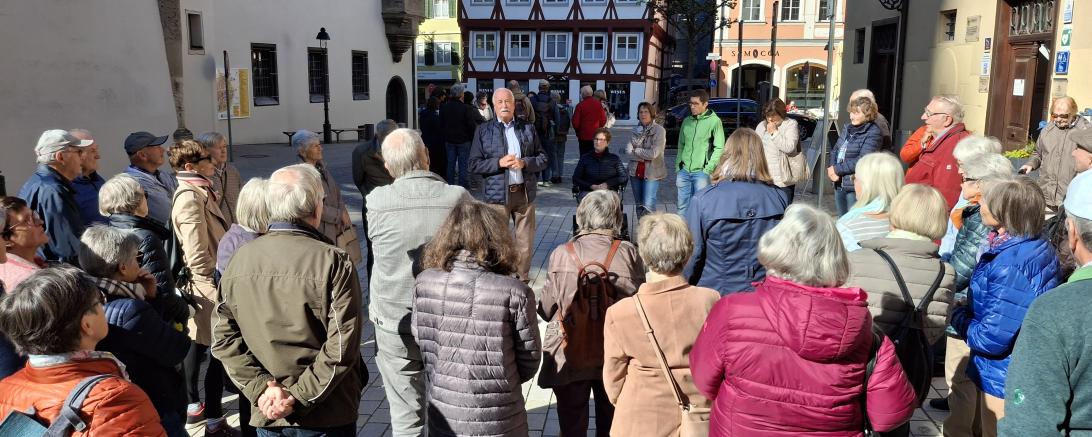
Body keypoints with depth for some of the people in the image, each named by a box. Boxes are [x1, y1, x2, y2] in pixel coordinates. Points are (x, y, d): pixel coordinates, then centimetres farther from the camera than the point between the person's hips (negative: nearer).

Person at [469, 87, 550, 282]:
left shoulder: (528, 128, 9)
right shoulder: (483, 131, 4)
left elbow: (543, 158, 9)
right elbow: (474, 164, -1)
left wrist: (525, 162, -11)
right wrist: (499, 163, -15)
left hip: (524, 192, 2)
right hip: (497, 194, -2)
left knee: (526, 241, 8)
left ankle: (523, 279, 23)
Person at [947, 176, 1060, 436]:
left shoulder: (1011, 265, -31)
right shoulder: (1039, 247, -1)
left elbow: (991, 339, -29)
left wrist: (958, 316, -12)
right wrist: (968, 310, 1)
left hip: (1006, 378, -9)